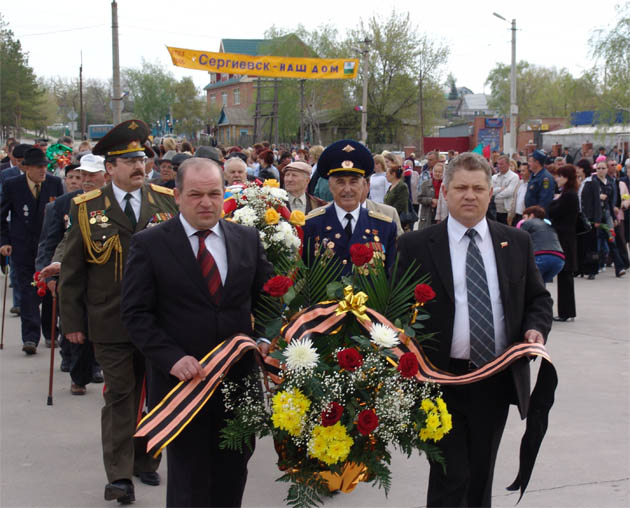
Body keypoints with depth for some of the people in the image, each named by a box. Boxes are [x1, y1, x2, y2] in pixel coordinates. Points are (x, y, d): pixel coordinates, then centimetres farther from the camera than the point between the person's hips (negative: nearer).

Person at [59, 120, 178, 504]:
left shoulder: (167, 201, 2)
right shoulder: (86, 209, -1)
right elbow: (72, 270, 2)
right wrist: (73, 321, -1)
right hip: (112, 324, -2)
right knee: (120, 397, 1)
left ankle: (146, 461, 29)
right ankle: (120, 475, 7)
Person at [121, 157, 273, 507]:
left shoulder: (248, 239, 6)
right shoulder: (149, 244, -5)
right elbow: (136, 314, -7)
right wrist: (172, 358, -18)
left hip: (239, 382, 3)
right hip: (183, 381, -3)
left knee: (233, 476, 15)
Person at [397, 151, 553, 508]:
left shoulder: (517, 242, 7)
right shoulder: (416, 246, -3)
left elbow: (538, 298, 14)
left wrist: (536, 328, -7)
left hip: (498, 381, 3)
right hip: (442, 382, -3)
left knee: (481, 476, 16)